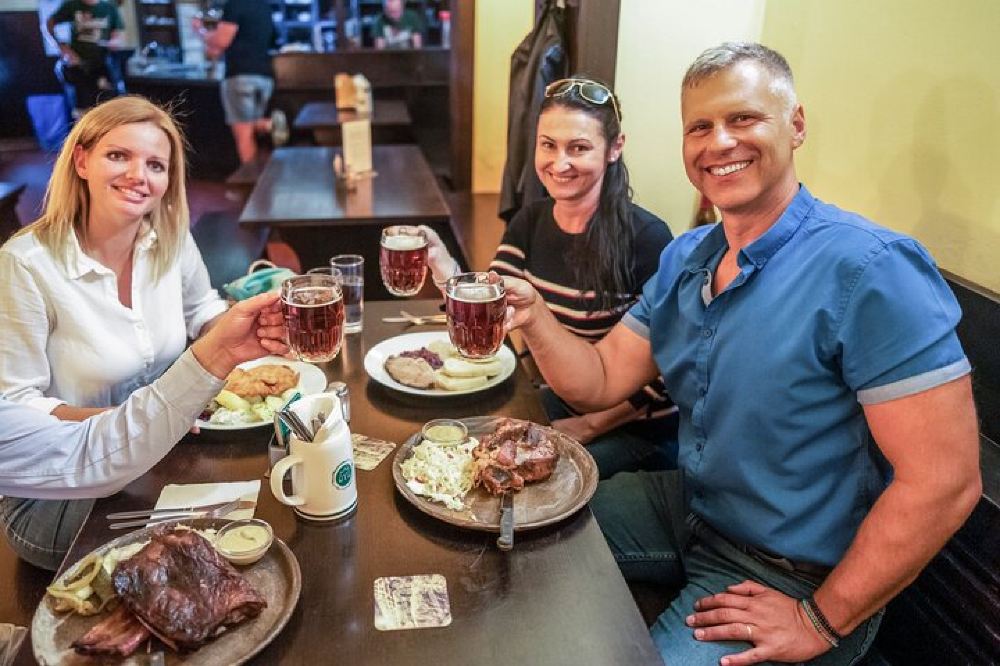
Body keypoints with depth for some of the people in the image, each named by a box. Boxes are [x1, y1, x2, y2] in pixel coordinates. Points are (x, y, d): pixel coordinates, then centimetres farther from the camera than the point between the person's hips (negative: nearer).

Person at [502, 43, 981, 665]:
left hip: (793, 581, -6)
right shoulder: (683, 259, 1)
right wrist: (534, 316, -18)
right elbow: (601, 380, 1)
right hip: (687, 507, 7)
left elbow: (944, 480, -24)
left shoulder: (870, 268, -24)